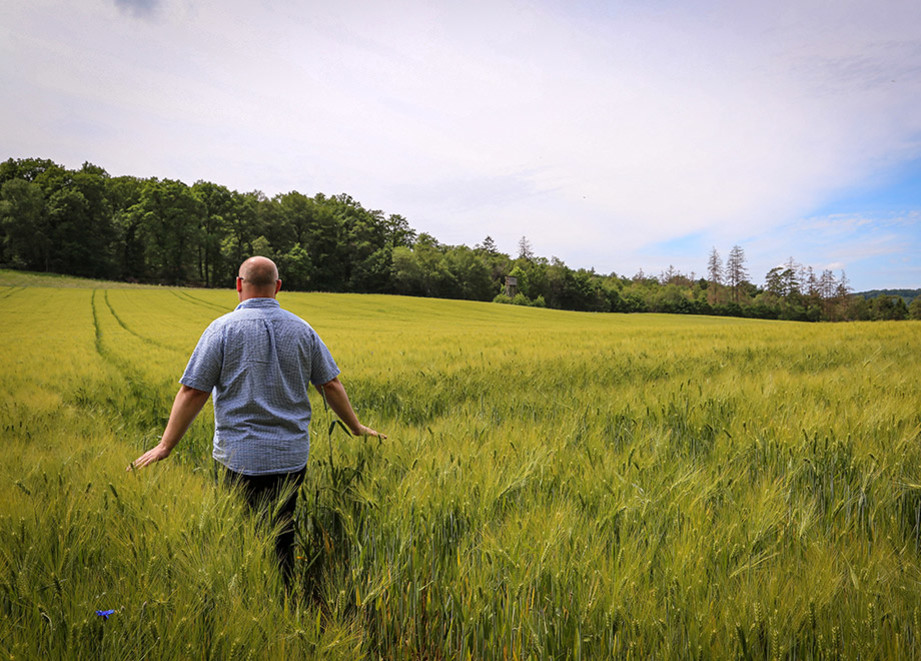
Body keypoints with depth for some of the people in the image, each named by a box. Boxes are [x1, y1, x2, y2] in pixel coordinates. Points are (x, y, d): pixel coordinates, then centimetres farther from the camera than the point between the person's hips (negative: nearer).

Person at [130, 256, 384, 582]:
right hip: (291, 456, 4)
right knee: (282, 540, 13)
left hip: (242, 457, -3)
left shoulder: (224, 328, -7)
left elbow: (192, 392, -8)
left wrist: (165, 446, -1)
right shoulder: (302, 329, 4)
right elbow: (331, 385, 9)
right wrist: (357, 428, 21)